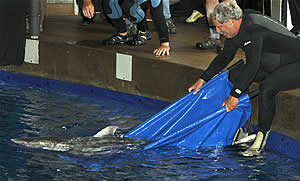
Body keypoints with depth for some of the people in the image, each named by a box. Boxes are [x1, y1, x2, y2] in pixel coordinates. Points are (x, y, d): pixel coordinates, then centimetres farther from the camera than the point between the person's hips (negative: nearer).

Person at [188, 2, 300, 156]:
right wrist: (203, 79, 18)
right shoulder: (236, 29, 0)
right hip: (274, 65, 10)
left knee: (266, 87, -33)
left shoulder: (252, 28, -28)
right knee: (235, 75, 2)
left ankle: (262, 136, -15)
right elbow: (224, 57, 16)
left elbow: (252, 65, -29)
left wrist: (234, 95, -24)